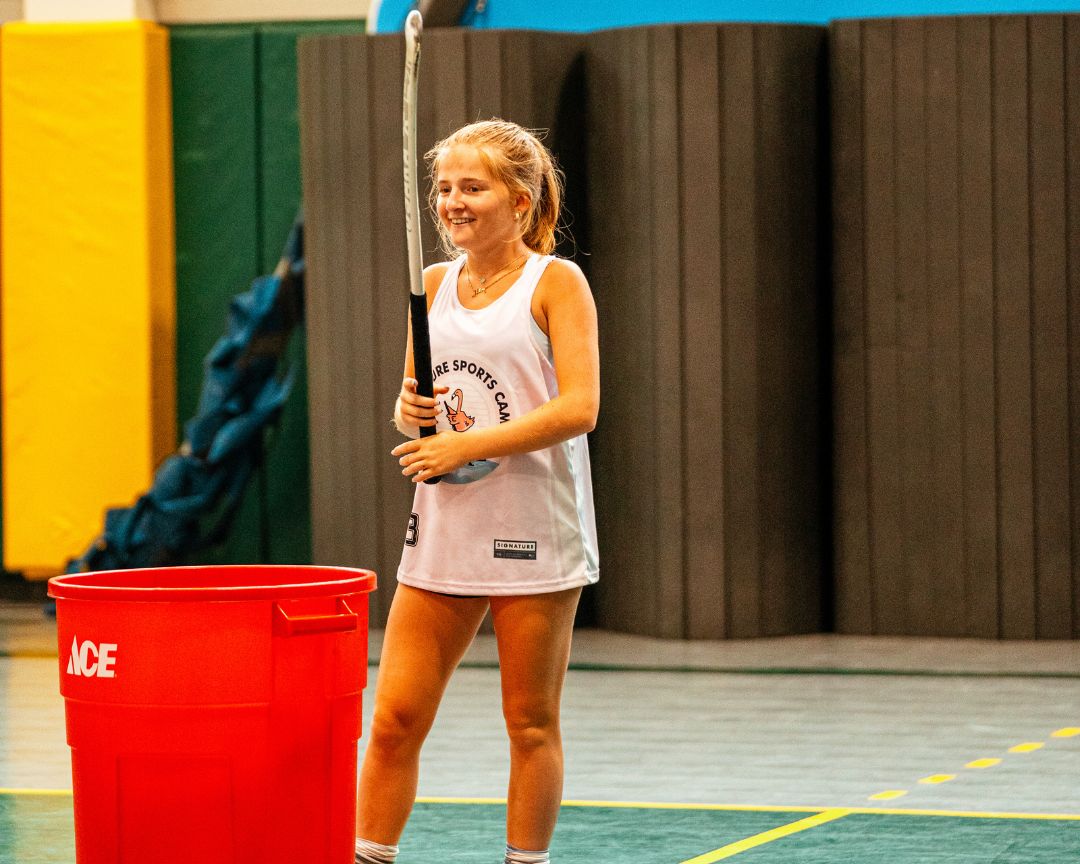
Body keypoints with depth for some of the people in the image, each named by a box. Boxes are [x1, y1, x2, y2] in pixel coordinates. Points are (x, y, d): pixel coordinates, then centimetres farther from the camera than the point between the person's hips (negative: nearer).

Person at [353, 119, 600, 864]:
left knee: (531, 723, 4)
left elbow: (579, 407, -15)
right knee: (395, 719, 1)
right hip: (444, 532, 5)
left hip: (533, 535, -5)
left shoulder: (556, 283, -5)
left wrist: (468, 445, -18)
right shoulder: (435, 285, 11)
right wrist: (411, 410, -5)